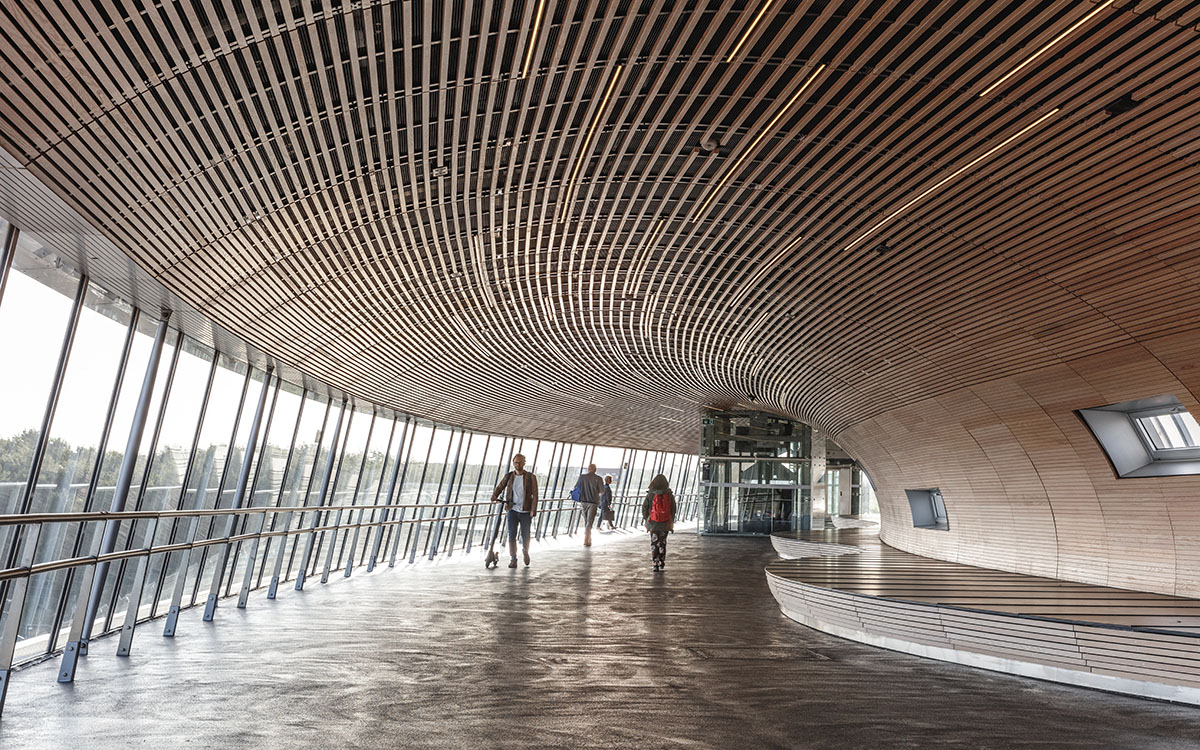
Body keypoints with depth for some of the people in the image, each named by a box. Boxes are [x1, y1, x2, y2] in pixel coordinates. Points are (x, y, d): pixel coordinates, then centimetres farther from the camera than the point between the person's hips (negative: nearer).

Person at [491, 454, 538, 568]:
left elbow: (535, 495, -6)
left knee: (525, 535, 8)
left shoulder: (530, 477, -4)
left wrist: (533, 510, -14)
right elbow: (500, 487, 11)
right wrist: (495, 496, -11)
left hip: (525, 511, -2)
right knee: (511, 535, -3)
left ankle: (525, 552, 37)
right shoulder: (509, 476, 5)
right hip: (512, 510, 2)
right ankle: (512, 560, 5)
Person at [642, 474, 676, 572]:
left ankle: (656, 564, 5)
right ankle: (662, 563, 16)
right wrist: (671, 523, 12)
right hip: (666, 523, 2)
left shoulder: (650, 494, -10)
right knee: (662, 543, 15)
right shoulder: (669, 495, -4)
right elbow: (673, 509, 1)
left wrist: (646, 519, 10)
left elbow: (644, 508, -4)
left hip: (653, 523, -2)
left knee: (654, 543, 9)